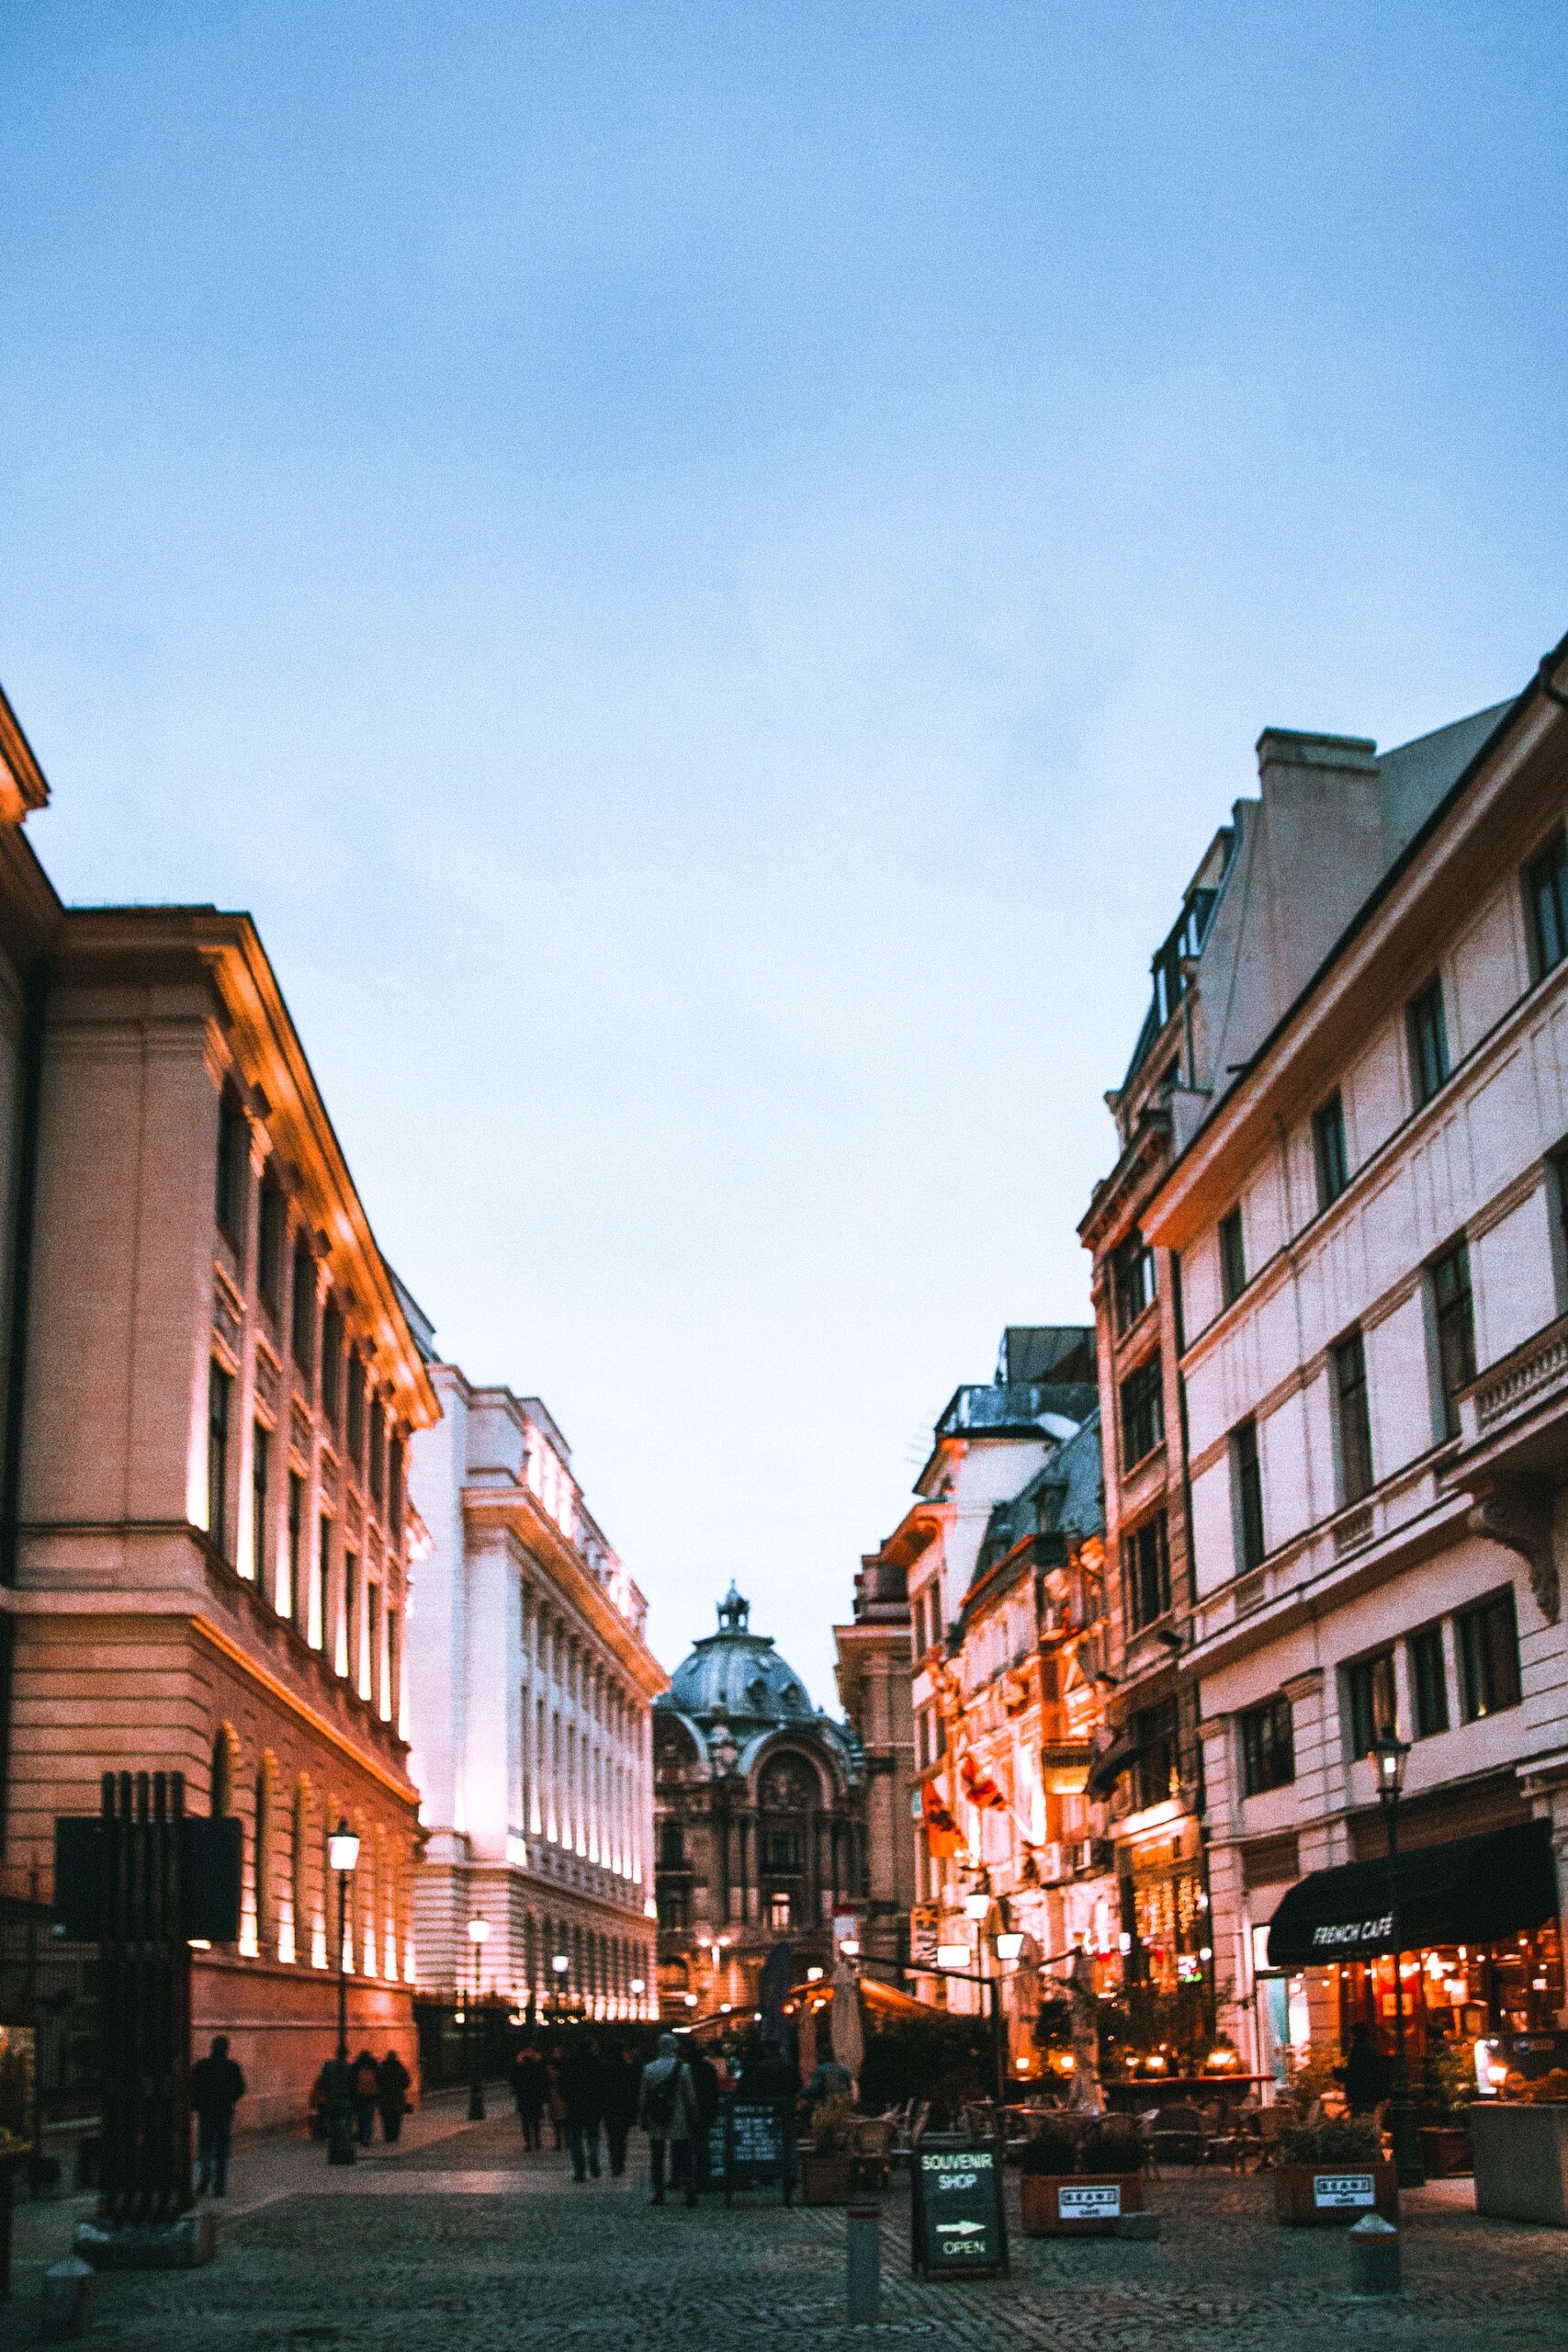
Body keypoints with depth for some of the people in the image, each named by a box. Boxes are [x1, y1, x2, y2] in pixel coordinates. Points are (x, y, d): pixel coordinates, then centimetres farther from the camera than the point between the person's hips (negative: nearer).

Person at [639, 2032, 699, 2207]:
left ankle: (659, 2194, 9)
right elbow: (690, 2096, -6)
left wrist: (643, 2119, 10)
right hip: (678, 2123, -1)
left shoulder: (649, 2068, -1)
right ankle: (689, 2193, -2)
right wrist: (693, 2119, 2)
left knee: (657, 2160, 10)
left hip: (656, 2123, 1)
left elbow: (643, 2096, 2)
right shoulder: (683, 2068, -8)